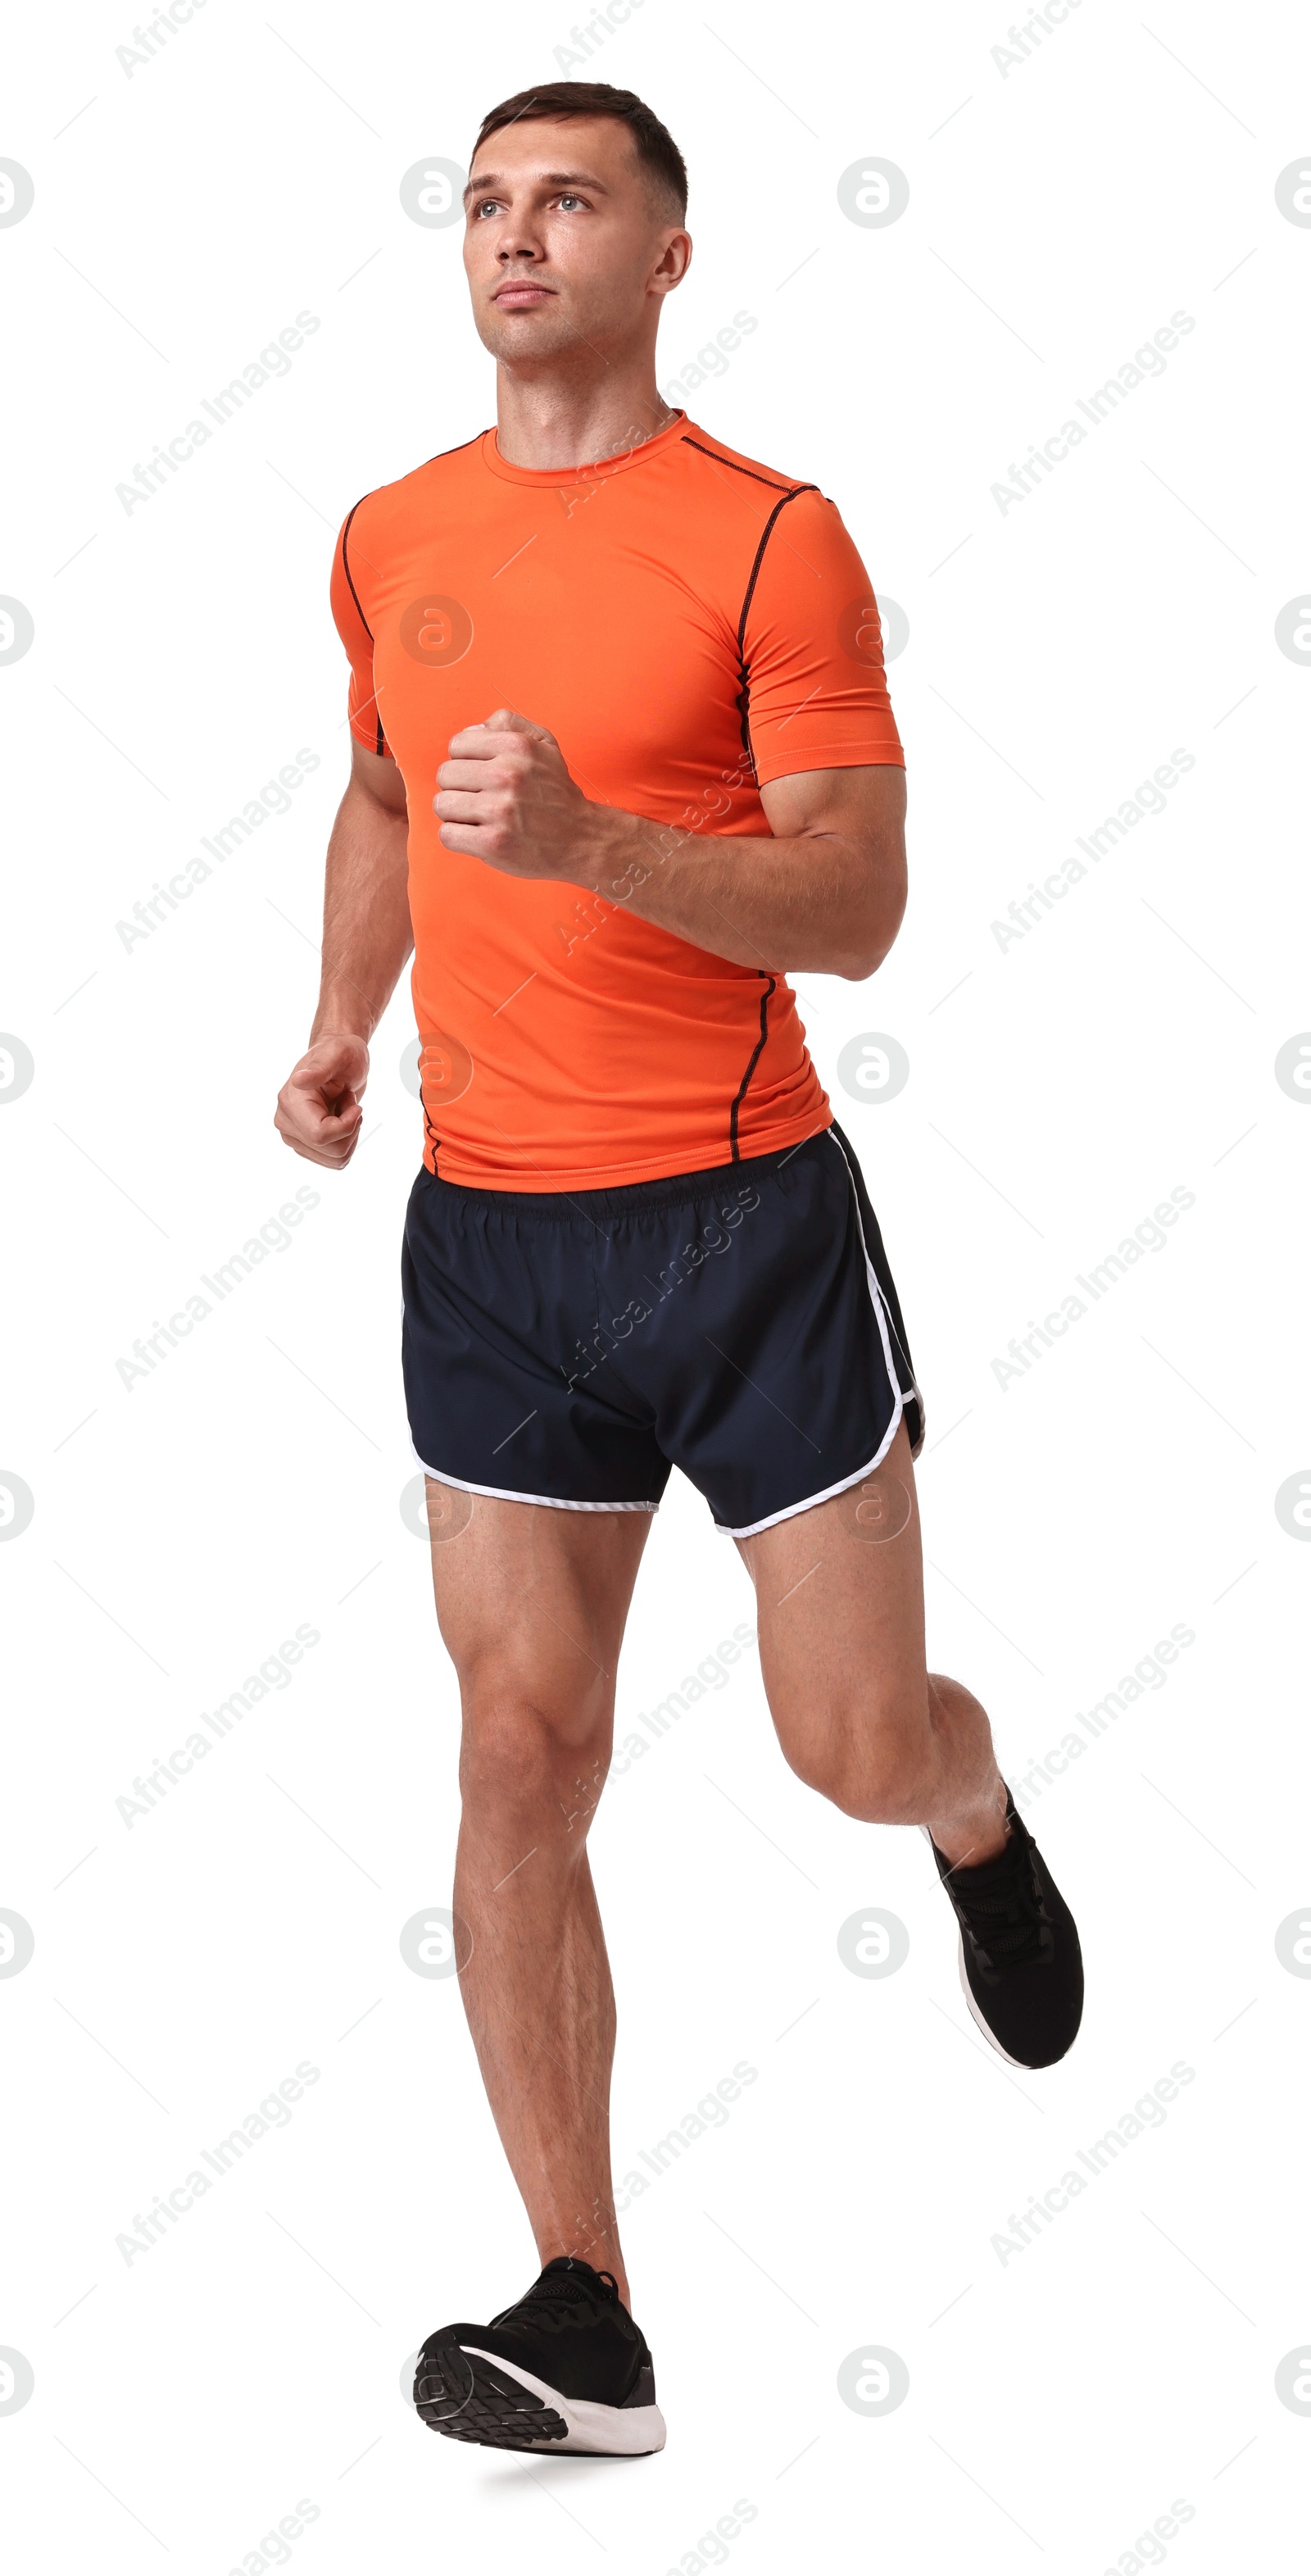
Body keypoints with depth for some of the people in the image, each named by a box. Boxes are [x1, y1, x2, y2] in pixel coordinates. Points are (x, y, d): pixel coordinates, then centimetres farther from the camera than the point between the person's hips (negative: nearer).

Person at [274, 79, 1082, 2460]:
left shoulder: (772, 540, -7)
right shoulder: (392, 539, 9)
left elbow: (855, 906, -12)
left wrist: (590, 838, -26)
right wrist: (341, 1026, 11)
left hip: (748, 1220, -4)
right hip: (487, 1232, 4)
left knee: (859, 1750, 2)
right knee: (521, 1758, 1)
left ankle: (980, 1821, 41)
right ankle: (584, 2322, 8)